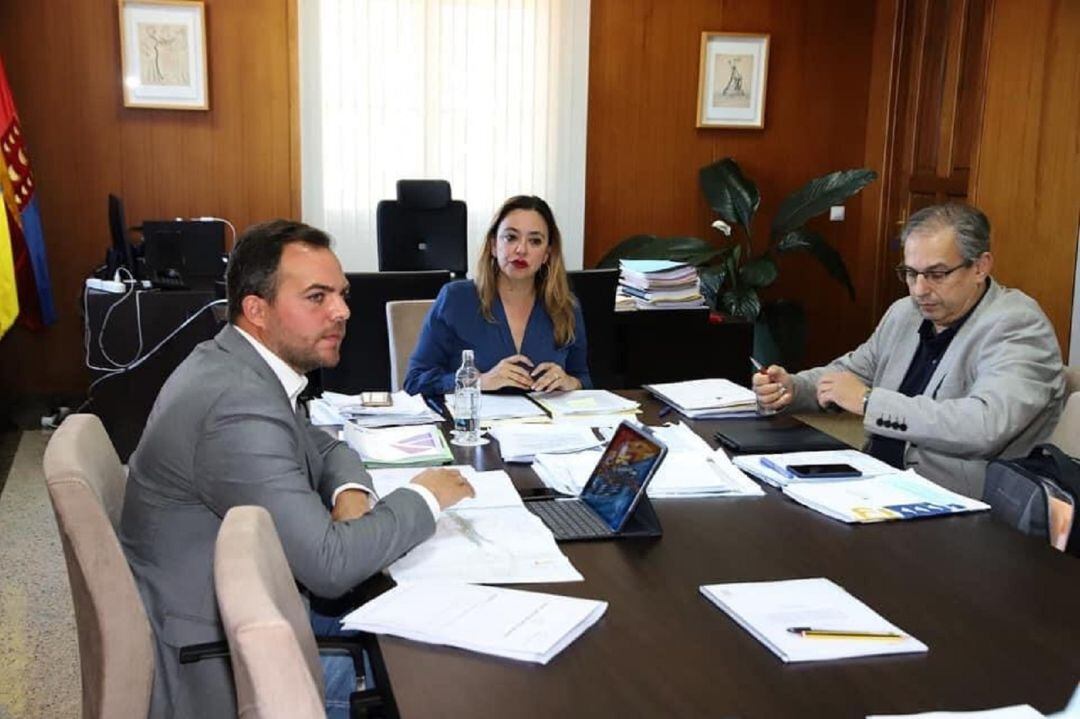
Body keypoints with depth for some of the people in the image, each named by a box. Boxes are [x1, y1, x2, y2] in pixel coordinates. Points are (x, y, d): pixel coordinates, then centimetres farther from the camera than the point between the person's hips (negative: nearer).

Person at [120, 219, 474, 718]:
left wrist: (350, 493, -6)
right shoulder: (238, 404, -27)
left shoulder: (234, 364, 1)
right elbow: (329, 565, -28)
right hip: (206, 660, -8)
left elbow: (325, 448, 16)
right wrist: (423, 498, -13)